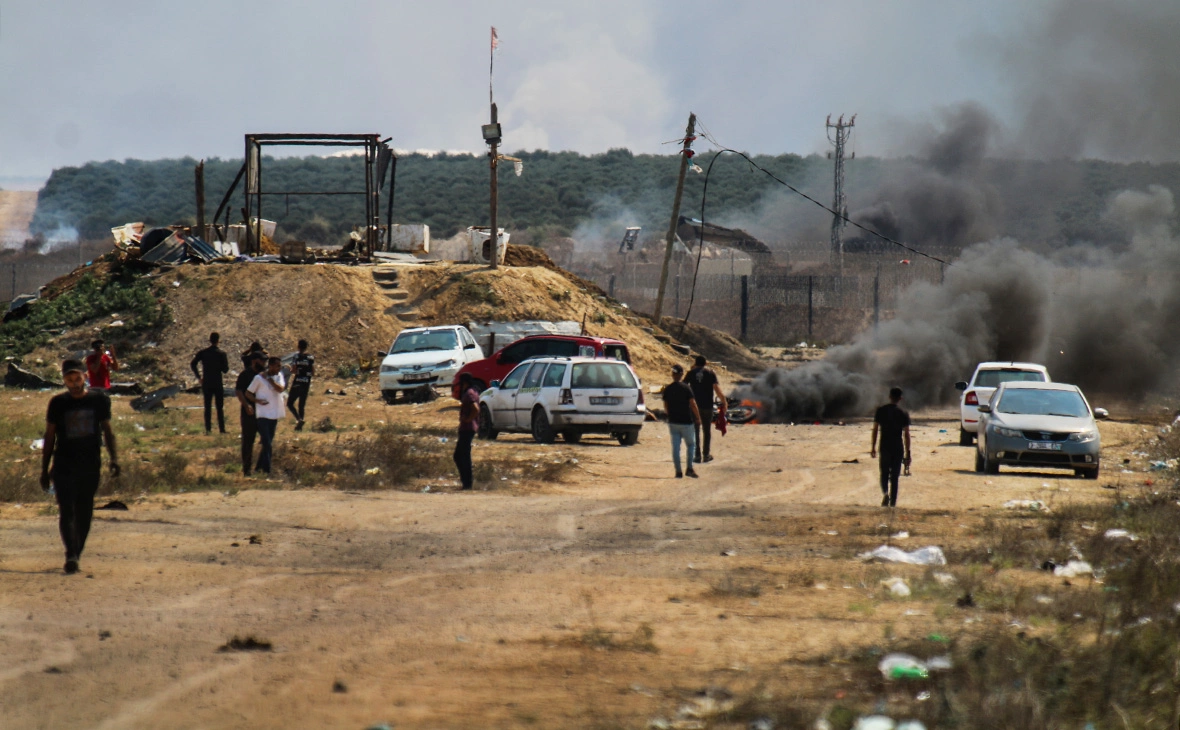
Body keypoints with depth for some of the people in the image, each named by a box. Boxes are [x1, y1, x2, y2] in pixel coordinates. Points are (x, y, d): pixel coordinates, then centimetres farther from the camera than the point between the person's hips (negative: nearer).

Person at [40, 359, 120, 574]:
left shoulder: (99, 400, 4)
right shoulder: (58, 403, 2)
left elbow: (107, 431, 12)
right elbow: (49, 437, 8)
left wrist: (114, 457, -1)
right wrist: (45, 469, 7)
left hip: (91, 465, 1)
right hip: (64, 465, -1)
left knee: (84, 512, 5)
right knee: (66, 511, -14)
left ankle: (76, 555, 17)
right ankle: (71, 555, -24)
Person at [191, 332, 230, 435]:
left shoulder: (202, 353, 1)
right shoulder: (221, 354, -7)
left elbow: (192, 364, -3)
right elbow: (225, 369, -8)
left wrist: (198, 376, 5)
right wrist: (226, 362, 12)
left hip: (206, 383, 2)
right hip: (218, 383, -2)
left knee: (207, 407, 6)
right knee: (220, 407, 5)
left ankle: (208, 429, 1)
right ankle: (221, 428, 3)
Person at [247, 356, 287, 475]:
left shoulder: (279, 376, 8)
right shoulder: (259, 378, -8)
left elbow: (280, 389, -9)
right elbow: (248, 392, -3)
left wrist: (269, 379, -13)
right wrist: (257, 401, -18)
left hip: (274, 416, 6)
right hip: (263, 415, -6)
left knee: (268, 444, 12)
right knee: (267, 445, -11)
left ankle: (258, 468, 24)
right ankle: (267, 471, -10)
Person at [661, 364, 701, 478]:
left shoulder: (667, 389, 2)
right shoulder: (686, 388, -11)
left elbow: (665, 406, 10)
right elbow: (693, 405, -12)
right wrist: (698, 418, -1)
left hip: (673, 422, 3)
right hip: (686, 422, -3)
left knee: (675, 447, 5)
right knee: (691, 444, 10)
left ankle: (678, 471, 3)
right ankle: (689, 468, 0)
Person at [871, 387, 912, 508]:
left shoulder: (881, 411, 1)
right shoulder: (903, 414, -3)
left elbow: (875, 429, 1)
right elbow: (906, 434, -4)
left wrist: (873, 447, 8)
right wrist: (907, 453, 0)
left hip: (884, 447, 1)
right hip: (898, 448, -1)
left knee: (884, 474, 12)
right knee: (894, 476, 6)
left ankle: (885, 492, -17)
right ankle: (892, 502, 4)